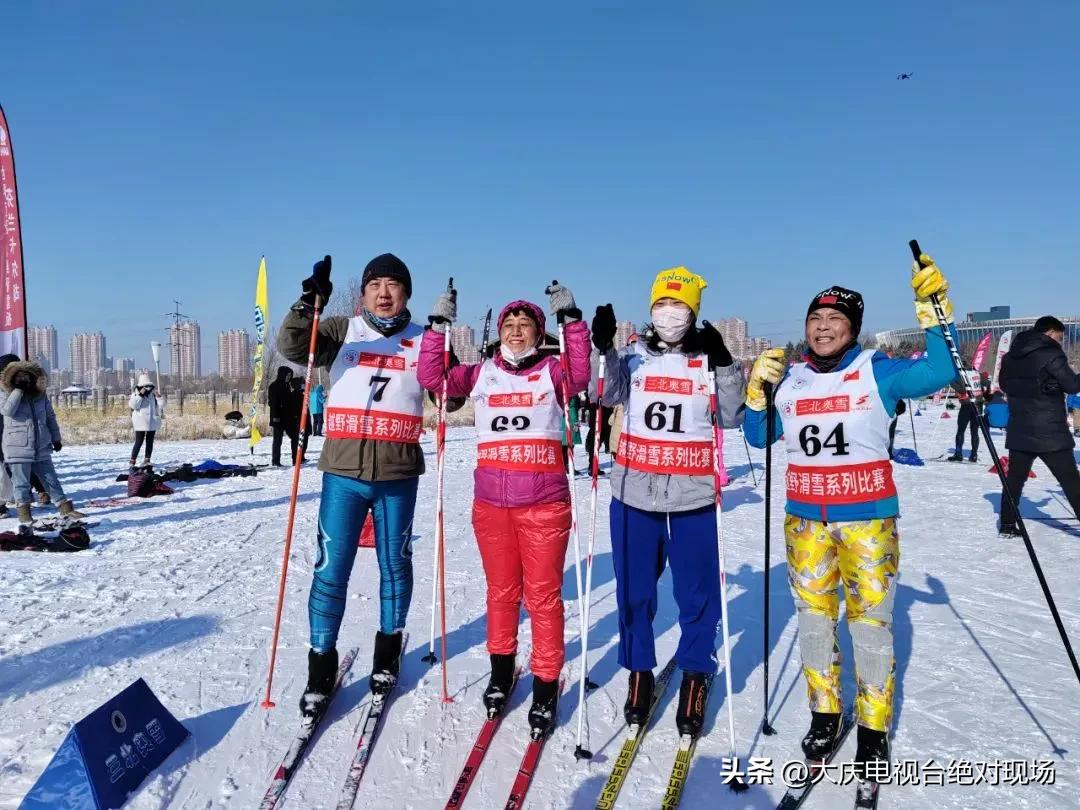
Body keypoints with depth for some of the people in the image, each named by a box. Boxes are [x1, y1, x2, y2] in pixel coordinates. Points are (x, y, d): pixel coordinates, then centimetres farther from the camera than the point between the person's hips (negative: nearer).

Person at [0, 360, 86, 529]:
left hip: (42, 450, 4)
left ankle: (66, 510, 16)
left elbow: (50, 417, 16)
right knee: (21, 485, 2)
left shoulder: (41, 397, 6)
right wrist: (18, 390, -23)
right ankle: (25, 519, 8)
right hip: (18, 451, -4)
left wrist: (56, 438, 14)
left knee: (52, 481, 10)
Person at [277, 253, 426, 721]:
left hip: (398, 474, 1)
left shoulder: (422, 340, 6)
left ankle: (388, 649, 33)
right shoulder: (342, 331, 5)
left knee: (394, 564, 13)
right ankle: (322, 663, 18)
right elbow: (292, 347, -9)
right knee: (331, 568, 2)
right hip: (343, 470, 0)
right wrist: (308, 305, -26)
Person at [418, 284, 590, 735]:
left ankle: (545, 687, 17)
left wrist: (572, 320, -23)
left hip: (544, 503, -2)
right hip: (490, 502, 3)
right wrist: (439, 326, -7)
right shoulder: (481, 374, 9)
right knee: (501, 590, 16)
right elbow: (431, 379, 0)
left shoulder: (552, 371, 2)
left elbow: (580, 377, -18)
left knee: (543, 595, 4)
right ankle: (501, 670, 34)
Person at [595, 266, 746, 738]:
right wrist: (602, 348, -23)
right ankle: (639, 672, 29)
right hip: (634, 493, 1)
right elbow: (607, 394, -9)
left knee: (698, 593, 7)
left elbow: (732, 417, -4)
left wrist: (723, 365, -16)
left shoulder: (710, 358, 4)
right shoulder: (634, 356, 7)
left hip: (693, 497, -1)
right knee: (633, 591, 10)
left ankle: (695, 677, 26)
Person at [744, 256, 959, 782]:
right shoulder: (789, 380, 7)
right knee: (813, 617, 11)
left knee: (870, 622, 3)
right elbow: (759, 438, 9)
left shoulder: (877, 371, -3)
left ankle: (874, 727, 21)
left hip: (868, 517, -3)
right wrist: (756, 390, -5)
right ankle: (824, 712, 29)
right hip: (805, 518, 4)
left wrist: (933, 307, -23)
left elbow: (940, 372, -16)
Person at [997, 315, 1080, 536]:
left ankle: (1007, 524, 13)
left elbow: (1005, 384, 18)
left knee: (1015, 477, 11)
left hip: (1019, 431, 6)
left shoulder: (1011, 356, 9)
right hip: (1050, 432, -6)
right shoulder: (1051, 354, -11)